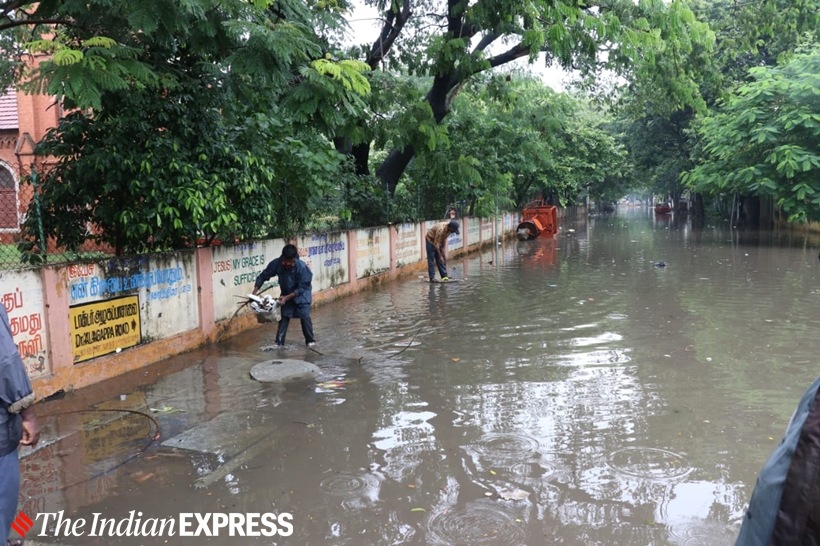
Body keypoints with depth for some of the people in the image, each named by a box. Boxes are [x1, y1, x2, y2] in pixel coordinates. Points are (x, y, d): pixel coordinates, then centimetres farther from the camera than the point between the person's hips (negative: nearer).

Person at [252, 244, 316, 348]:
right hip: (286, 294, 4)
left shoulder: (302, 267, -34)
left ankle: (310, 340, 12)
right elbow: (263, 276, -13)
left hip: (302, 294, -3)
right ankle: (279, 342, 9)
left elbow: (301, 288, -27)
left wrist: (287, 297, -31)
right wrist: (255, 292, -22)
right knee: (284, 317, 3)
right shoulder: (276, 263, -24)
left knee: (305, 317, -3)